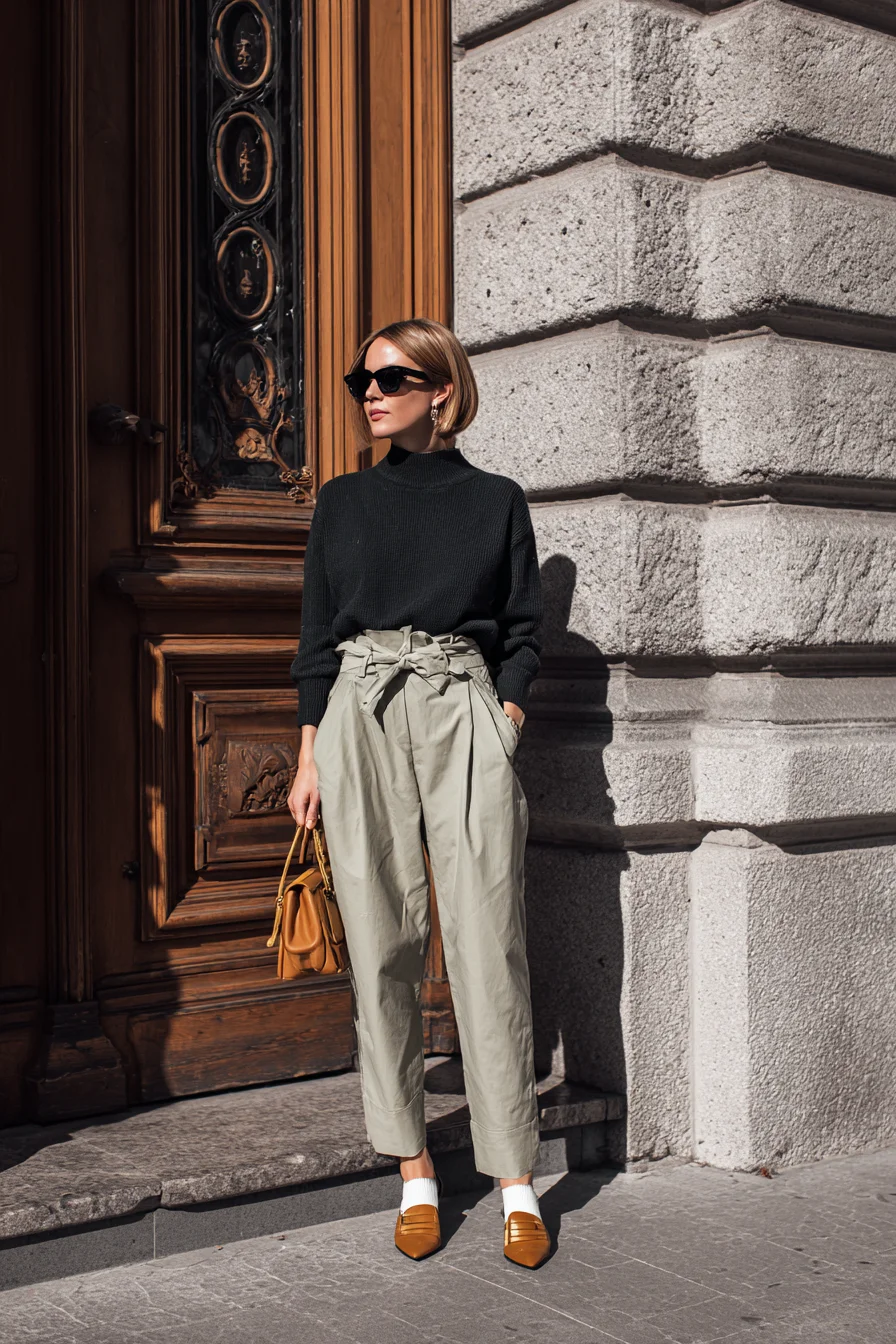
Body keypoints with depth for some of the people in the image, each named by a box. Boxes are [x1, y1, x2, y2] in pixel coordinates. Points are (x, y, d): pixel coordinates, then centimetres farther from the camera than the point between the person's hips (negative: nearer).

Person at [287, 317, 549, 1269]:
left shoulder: (497, 501, 10)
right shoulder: (342, 502, 13)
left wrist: (503, 726, -3)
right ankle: (414, 1173, 10)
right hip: (361, 718, 2)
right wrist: (310, 759, 6)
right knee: (381, 947, -1)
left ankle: (517, 1184, 1)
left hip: (466, 716, -1)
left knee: (488, 948, -6)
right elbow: (317, 637, 12)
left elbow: (522, 633, 10)